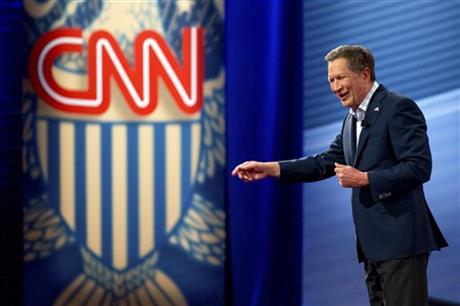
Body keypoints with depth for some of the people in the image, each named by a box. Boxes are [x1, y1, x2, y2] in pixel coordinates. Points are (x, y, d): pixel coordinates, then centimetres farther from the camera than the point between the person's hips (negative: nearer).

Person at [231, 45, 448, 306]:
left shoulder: (399, 108, -10)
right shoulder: (353, 118, 17)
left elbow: (419, 168, -17)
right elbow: (326, 162, 16)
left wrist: (363, 179, -17)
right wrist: (270, 169, 7)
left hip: (400, 237, -9)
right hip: (373, 243, 9)